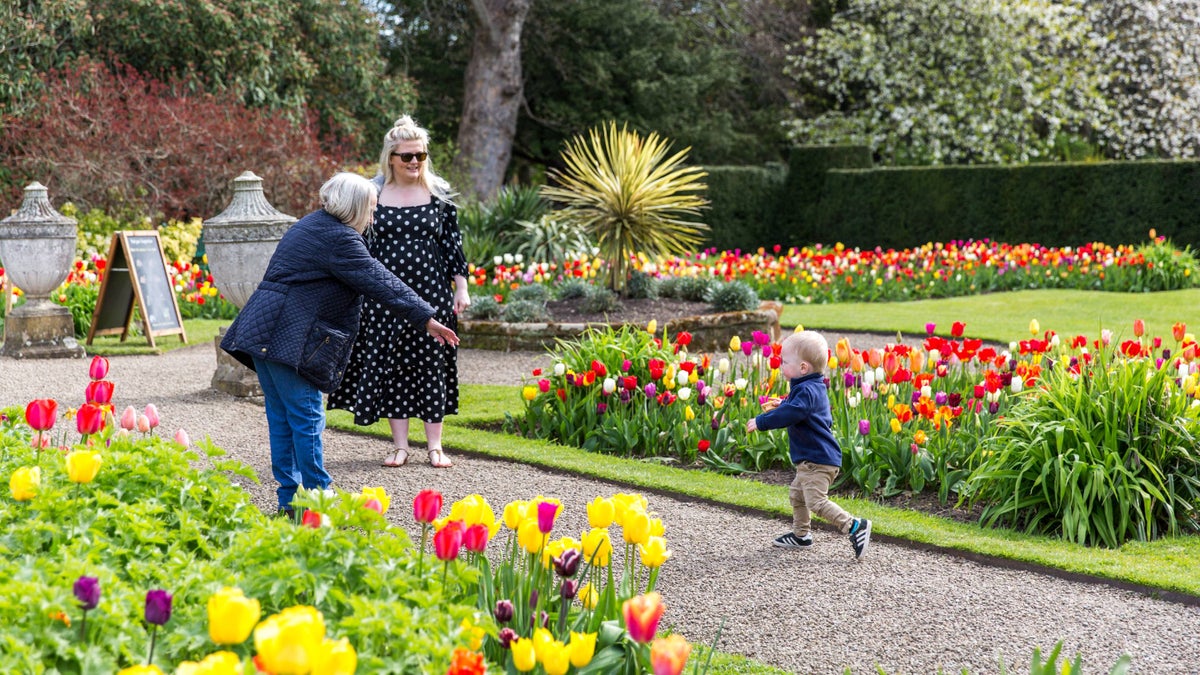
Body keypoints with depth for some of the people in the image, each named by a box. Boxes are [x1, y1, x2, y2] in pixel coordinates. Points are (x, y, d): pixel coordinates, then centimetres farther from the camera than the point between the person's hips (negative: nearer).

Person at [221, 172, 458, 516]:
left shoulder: (311, 224, 18)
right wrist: (426, 319, -13)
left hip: (261, 331, 10)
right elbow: (381, 283, -15)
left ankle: (289, 498, 17)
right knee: (307, 417, -3)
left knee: (281, 417, 12)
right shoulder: (338, 239, -13)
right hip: (289, 338, -10)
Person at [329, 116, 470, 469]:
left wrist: (461, 287, 0)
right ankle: (400, 445, 12)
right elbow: (361, 245, 6)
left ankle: (435, 446, 11)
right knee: (390, 364, 2)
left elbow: (453, 242, 4)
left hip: (431, 293, 0)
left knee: (432, 363, 3)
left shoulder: (439, 194, 2)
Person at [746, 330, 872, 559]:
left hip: (818, 460, -11)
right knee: (797, 494, 23)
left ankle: (854, 526, -14)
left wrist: (761, 422, -25)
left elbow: (790, 414, -33)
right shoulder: (813, 387, 12)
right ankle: (800, 535, 35)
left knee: (816, 501, -15)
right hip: (811, 459, 11)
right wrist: (783, 405, 30)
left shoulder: (807, 391, -21)